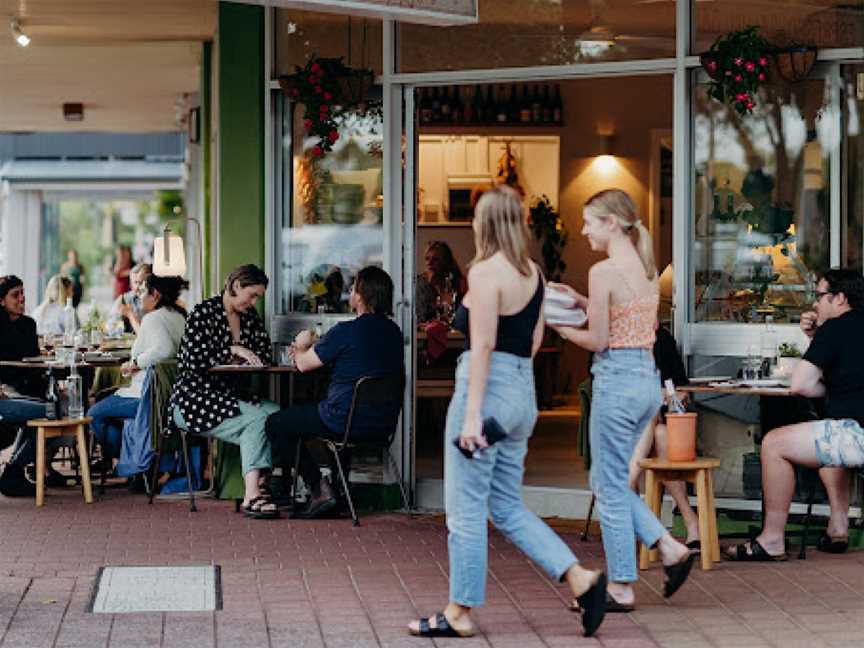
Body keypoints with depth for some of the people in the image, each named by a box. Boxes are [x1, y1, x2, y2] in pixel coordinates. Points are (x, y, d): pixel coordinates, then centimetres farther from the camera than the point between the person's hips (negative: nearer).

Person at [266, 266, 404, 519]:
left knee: (275, 424, 10)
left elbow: (303, 364, -5)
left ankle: (320, 490, 4)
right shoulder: (393, 332, 5)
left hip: (348, 422, -8)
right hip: (385, 423, 8)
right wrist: (312, 347, 25)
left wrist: (302, 346, 18)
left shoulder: (346, 332, -18)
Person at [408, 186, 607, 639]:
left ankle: (459, 613, 9)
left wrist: (472, 414, -18)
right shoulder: (532, 273, 11)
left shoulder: (485, 272, -13)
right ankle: (581, 579, 8)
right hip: (523, 392, 8)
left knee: (466, 508, 2)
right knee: (507, 507, 16)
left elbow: (482, 345, -17)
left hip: (488, 387, -8)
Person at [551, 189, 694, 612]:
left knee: (611, 487, 2)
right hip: (648, 379, 9)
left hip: (617, 380, -9)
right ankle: (670, 549, 13)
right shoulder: (647, 268, 11)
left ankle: (621, 588, 9)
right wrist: (580, 301, 15)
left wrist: (557, 325, 2)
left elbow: (598, 340, -13)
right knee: (606, 479, 20)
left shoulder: (604, 271, -14)